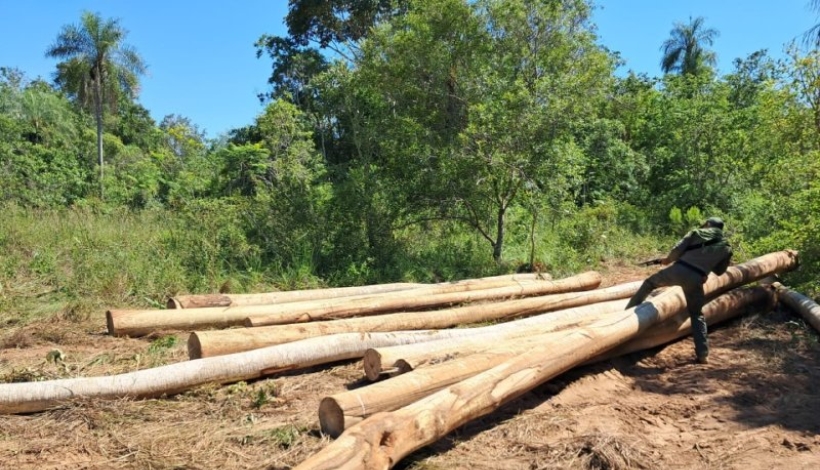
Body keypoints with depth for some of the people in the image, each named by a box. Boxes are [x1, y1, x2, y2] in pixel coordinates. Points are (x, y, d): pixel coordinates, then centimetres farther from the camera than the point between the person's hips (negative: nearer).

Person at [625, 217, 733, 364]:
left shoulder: (697, 233, 13)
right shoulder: (726, 247, 18)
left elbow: (677, 249, 3)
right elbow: (720, 271, 25)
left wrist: (667, 259, 21)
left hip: (678, 270, -2)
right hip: (696, 279, 2)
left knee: (649, 283, 23)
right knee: (697, 315, 17)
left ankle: (627, 313, 21)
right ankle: (703, 354, 13)